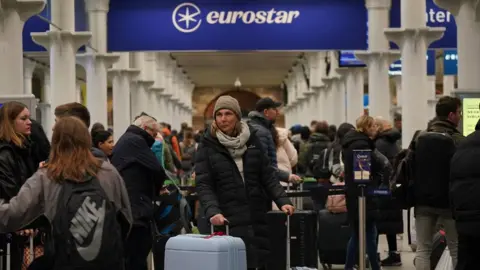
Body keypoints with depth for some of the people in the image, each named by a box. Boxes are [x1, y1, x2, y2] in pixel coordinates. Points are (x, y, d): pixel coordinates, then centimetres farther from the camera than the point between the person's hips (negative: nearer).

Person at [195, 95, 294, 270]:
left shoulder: (252, 139, 9)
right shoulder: (208, 146, 0)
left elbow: (268, 175, 10)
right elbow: (203, 185, -6)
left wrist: (282, 200, -2)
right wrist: (212, 211, -22)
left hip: (257, 218, 3)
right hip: (228, 221, -3)